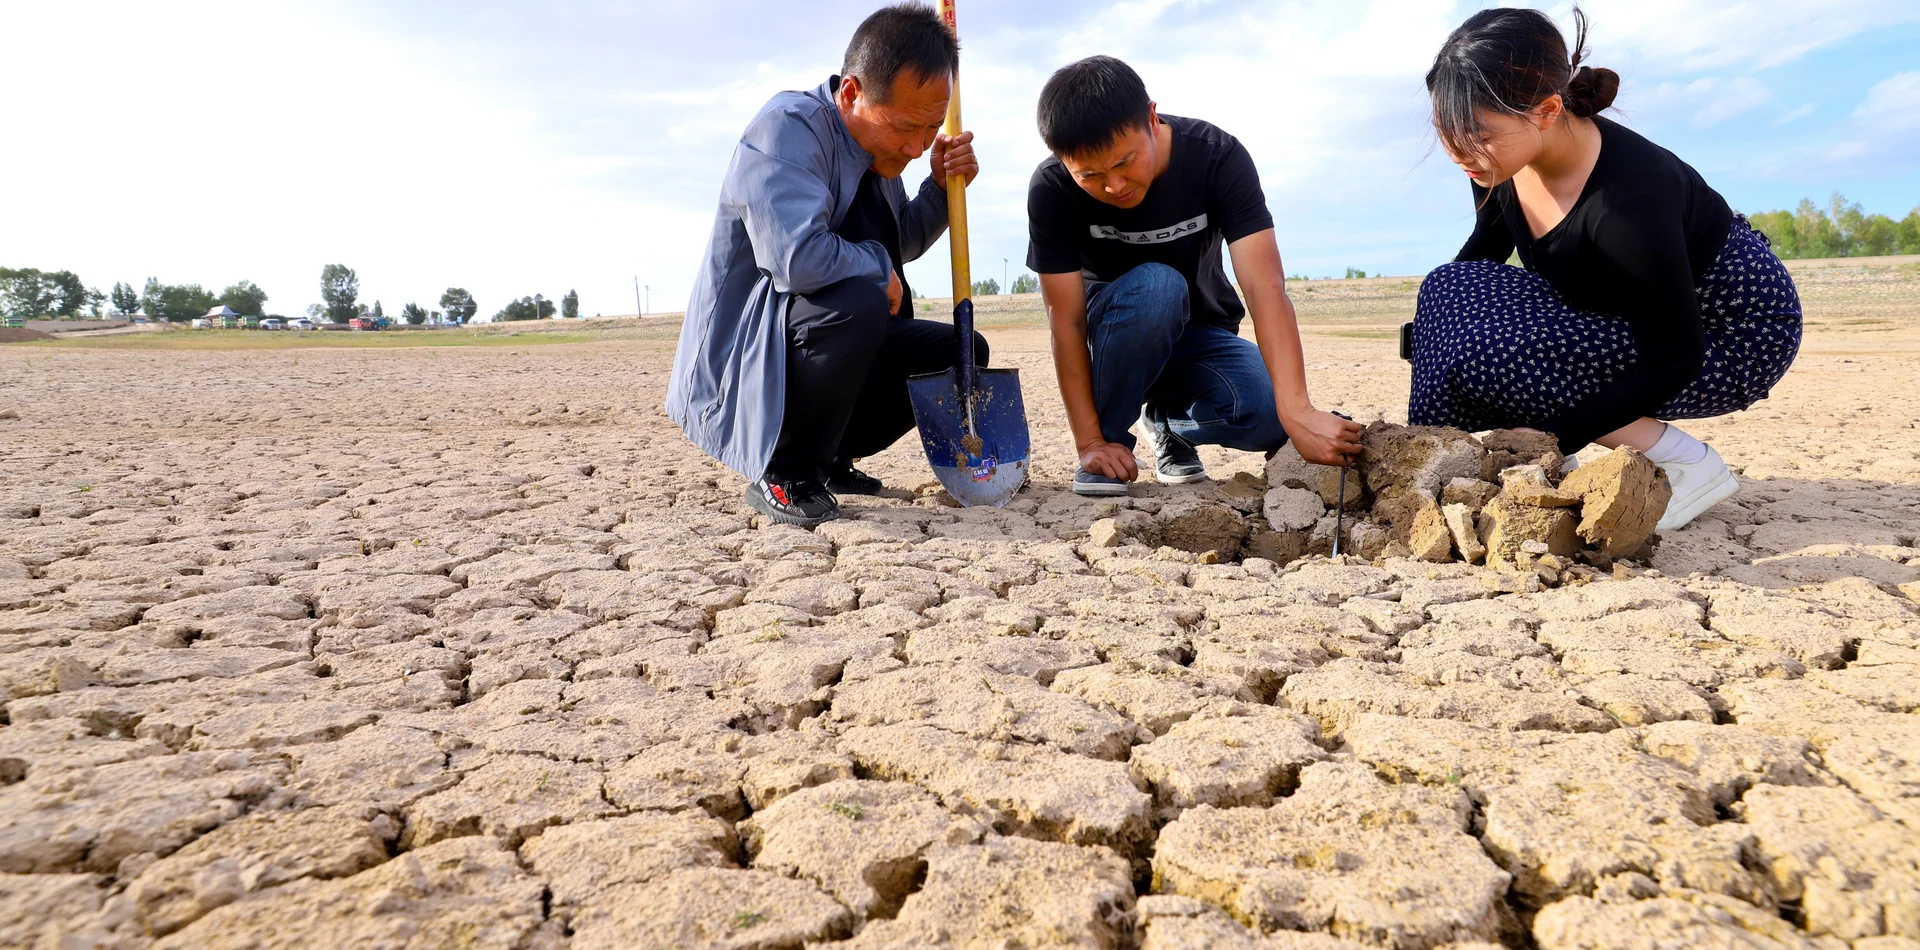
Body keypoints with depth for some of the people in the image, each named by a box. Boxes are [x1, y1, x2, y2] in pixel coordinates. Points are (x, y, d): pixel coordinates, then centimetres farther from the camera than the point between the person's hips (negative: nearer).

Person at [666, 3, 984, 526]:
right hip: (738, 361, -9)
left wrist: (942, 185, 5)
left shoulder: (877, 142, 9)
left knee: (962, 351, 5)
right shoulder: (788, 128, -21)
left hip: (826, 341, 9)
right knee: (857, 301, -36)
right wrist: (878, 267, -17)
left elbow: (902, 244, 23)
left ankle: (829, 456, 12)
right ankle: (784, 474, -16)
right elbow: (798, 258, -36)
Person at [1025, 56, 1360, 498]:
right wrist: (1090, 441, -26)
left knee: (1266, 417, -28)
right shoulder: (1051, 191, -23)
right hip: (1110, 336, -1)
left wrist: (1297, 412, -46)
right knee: (1154, 285, -36)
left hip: (1198, 335, 2)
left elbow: (1265, 287, -34)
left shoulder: (1219, 158, -23)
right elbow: (1066, 320, -22)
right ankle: (1110, 437, -13)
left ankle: (1168, 418, 6)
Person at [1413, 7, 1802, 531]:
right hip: (1630, 320, 8)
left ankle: (1684, 464, -14)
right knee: (1450, 293, -11)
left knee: (1491, 350, -28)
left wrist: (1551, 436, -30)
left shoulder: (1629, 198, -35)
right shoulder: (1502, 165, -14)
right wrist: (1431, 322, -2)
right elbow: (1486, 246, 9)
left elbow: (1674, 360, -28)